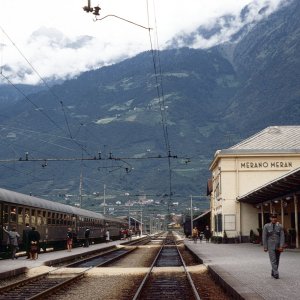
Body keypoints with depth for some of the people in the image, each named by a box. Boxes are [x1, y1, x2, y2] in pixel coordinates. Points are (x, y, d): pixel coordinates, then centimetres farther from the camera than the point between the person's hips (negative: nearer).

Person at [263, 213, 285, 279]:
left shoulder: (280, 226, 0)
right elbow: (264, 237, 0)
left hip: (278, 246, 2)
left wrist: (281, 246, -14)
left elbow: (282, 236, -5)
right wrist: (265, 247, -3)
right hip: (270, 246, -2)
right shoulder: (266, 226, -2)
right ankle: (276, 274, -16)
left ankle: (273, 273, 23)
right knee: (273, 260, -11)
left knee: (277, 261, 9)